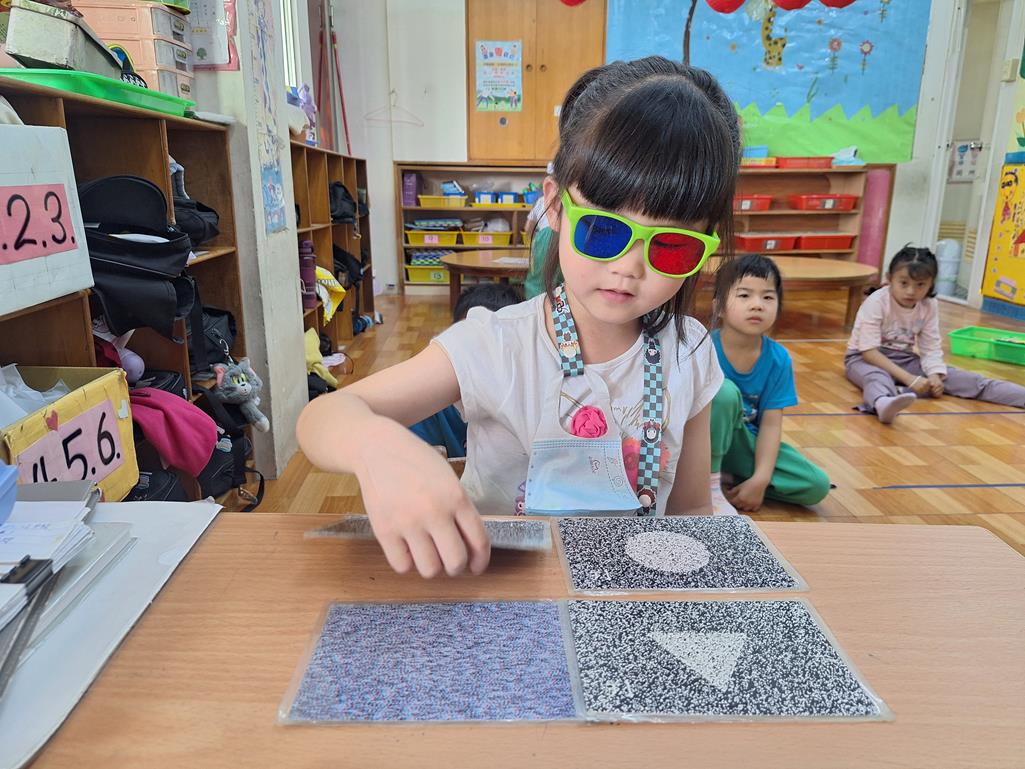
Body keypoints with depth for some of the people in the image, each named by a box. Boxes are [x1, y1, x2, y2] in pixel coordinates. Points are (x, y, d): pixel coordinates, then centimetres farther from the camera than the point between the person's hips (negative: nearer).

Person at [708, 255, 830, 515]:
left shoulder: (778, 359, -12)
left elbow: (771, 423, -11)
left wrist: (760, 479, -21)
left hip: (745, 442, 4)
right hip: (704, 441, -4)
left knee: (817, 486, -10)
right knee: (725, 392, -33)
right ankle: (709, 486, -21)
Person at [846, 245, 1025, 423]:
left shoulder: (930, 306, -4)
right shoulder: (876, 303, -20)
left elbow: (931, 348, -1)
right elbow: (869, 351, -24)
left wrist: (934, 375, -23)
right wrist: (908, 379, -29)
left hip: (905, 359, 6)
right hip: (866, 358, -6)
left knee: (962, 378, -11)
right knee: (876, 377, -42)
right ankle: (883, 403, -75)